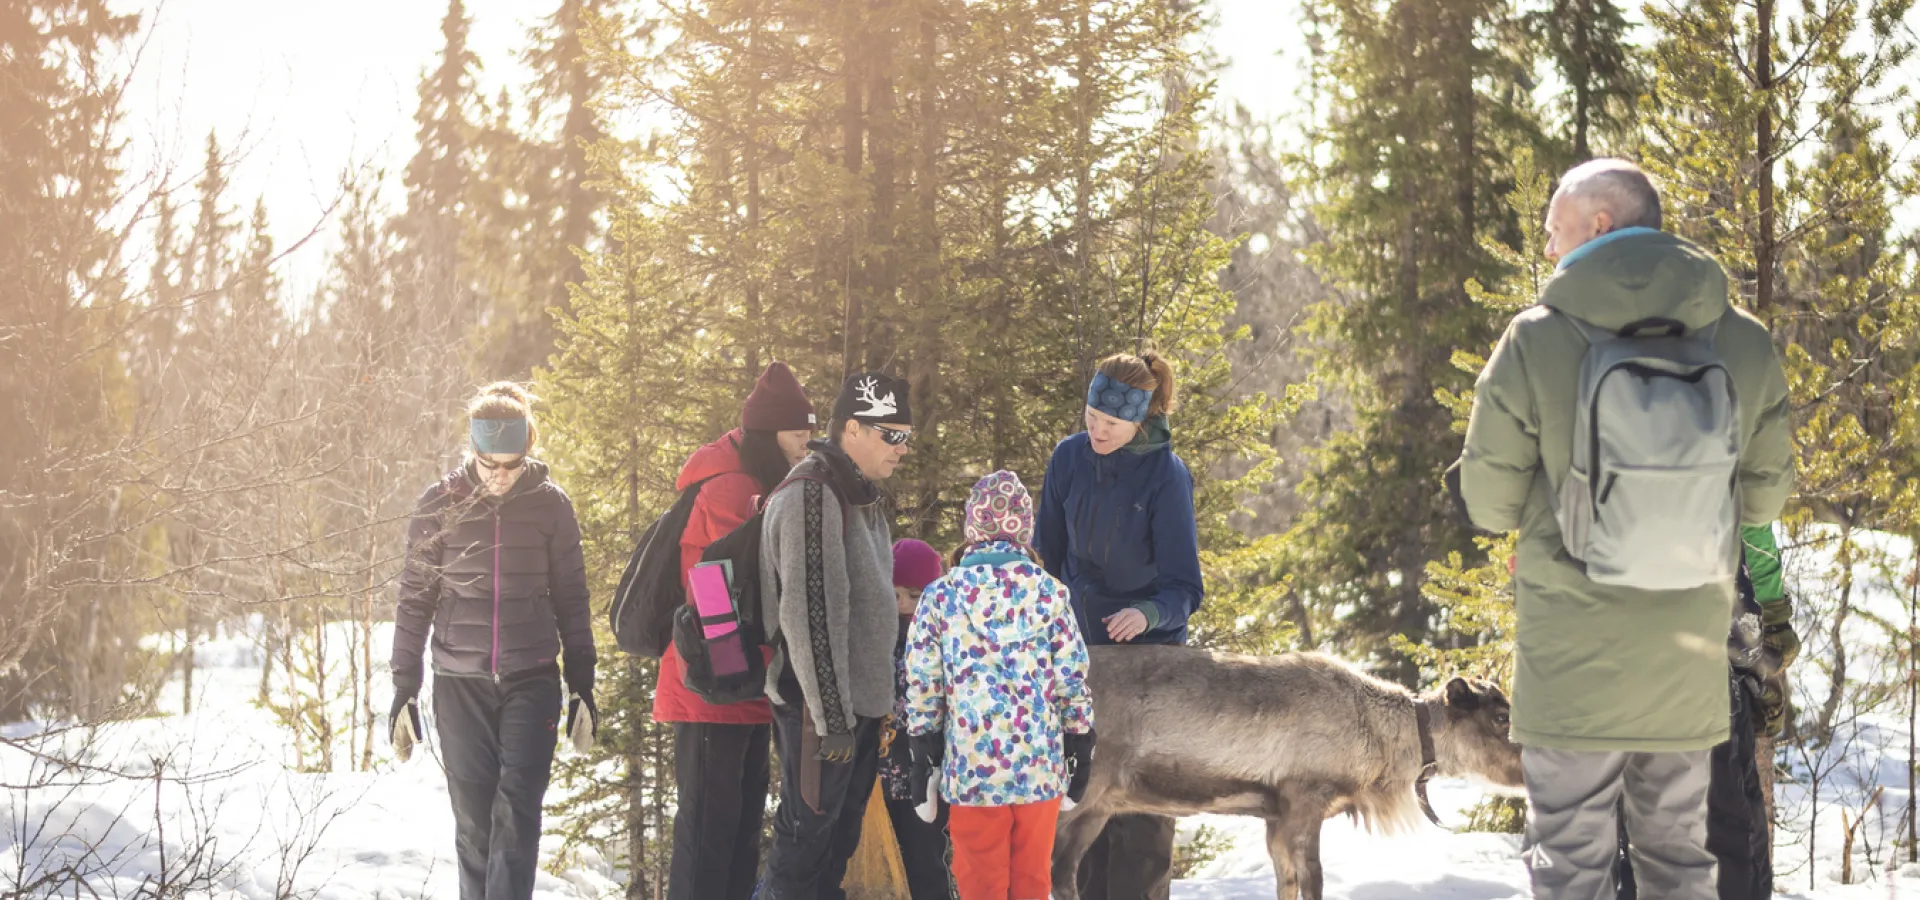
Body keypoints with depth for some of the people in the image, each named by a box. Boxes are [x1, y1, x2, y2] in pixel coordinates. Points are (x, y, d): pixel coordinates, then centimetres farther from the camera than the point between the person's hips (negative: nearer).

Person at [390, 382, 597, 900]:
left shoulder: (550, 504, 1)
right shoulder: (440, 504, 0)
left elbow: (571, 598, 8)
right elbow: (415, 599, 6)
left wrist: (582, 683, 6)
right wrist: (404, 685, 4)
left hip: (532, 682, 0)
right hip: (460, 684, 1)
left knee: (517, 811, -10)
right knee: (473, 818, 2)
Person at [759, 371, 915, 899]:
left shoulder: (863, 497, 14)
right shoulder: (811, 495, -17)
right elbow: (807, 614, -22)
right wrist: (832, 715, -22)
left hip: (859, 699, 9)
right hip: (820, 704, -9)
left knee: (839, 837, 15)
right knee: (806, 836, -4)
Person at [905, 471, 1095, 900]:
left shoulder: (940, 595, -3)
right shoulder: (1049, 592, -2)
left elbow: (922, 683, -1)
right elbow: (1072, 677, 0)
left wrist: (923, 751, 8)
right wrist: (1081, 740, 11)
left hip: (971, 766, -1)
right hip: (1040, 764, 1)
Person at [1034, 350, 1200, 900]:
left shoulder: (1167, 476, -16)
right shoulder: (1070, 458, -3)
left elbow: (1183, 586, -18)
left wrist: (1148, 614, -37)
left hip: (1149, 649, -5)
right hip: (1082, 649, 5)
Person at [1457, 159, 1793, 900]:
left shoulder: (1536, 341, -12)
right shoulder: (1745, 345, -2)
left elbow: (1489, 503, -7)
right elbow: (1764, 498, 5)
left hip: (1571, 667, -3)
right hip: (1688, 666, 3)